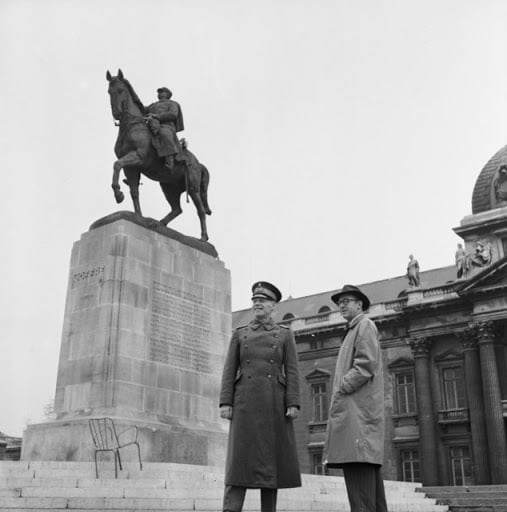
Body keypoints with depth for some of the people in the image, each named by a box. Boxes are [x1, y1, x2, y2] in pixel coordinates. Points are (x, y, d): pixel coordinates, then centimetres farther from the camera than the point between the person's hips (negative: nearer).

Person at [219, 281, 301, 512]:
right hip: (246, 403, 0)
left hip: (274, 404, 0)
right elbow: (230, 371, 7)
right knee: (240, 459, -9)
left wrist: (293, 404, -8)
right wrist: (225, 403, -4)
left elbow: (292, 371, 3)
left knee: (271, 460, 1)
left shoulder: (285, 334, 11)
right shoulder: (239, 334, 13)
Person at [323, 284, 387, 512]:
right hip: (354, 408, 10)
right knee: (366, 465, 6)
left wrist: (341, 390, -14)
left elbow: (365, 365, -15)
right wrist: (340, 394, 13)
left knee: (357, 463, -16)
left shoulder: (365, 325, -2)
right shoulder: (354, 331, 27)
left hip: (357, 407, -10)